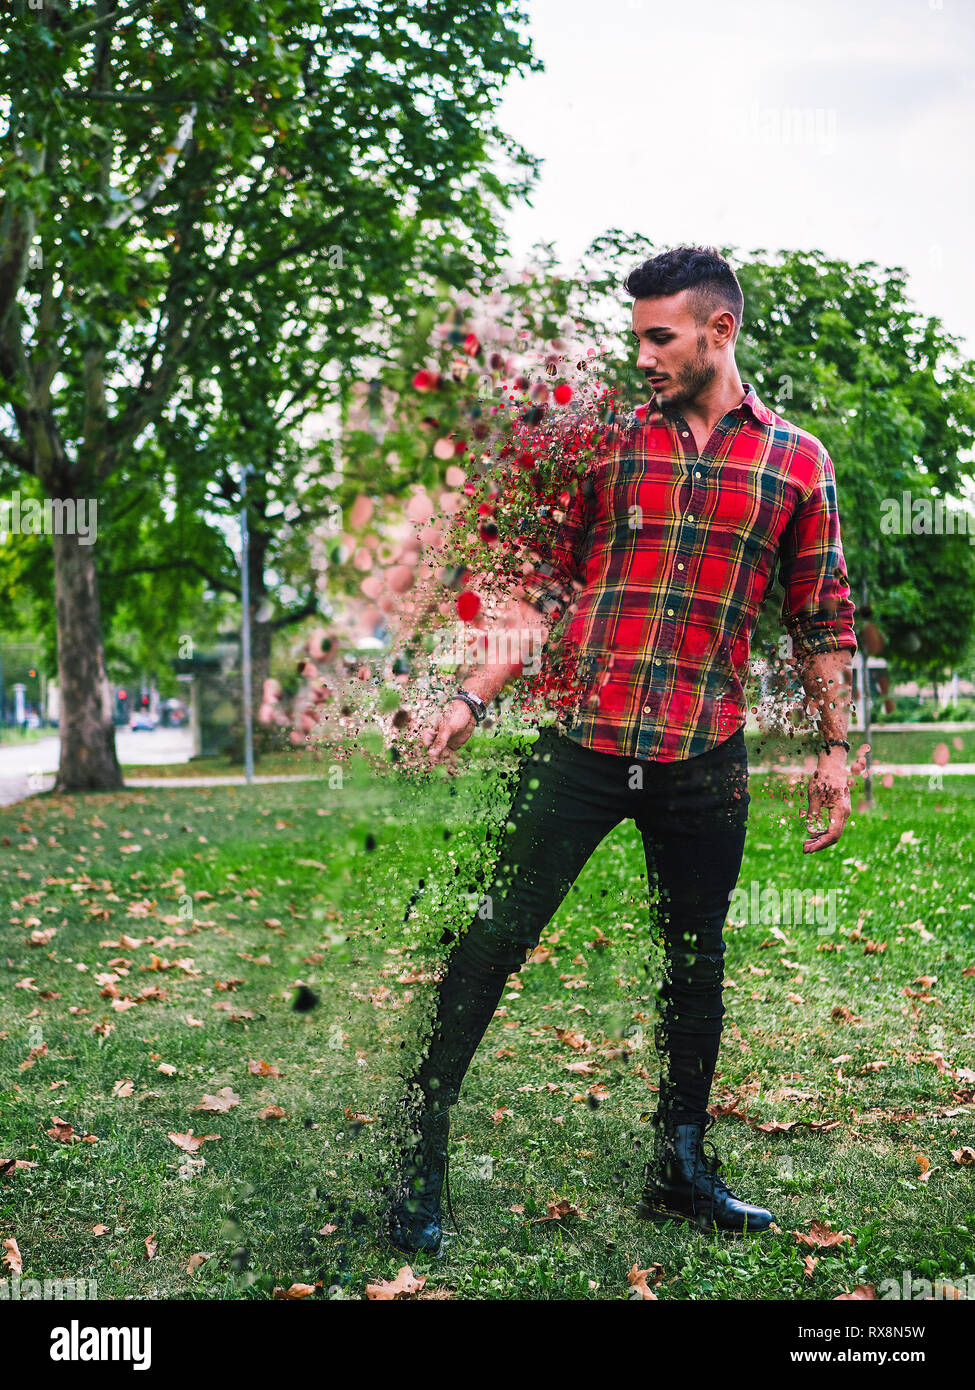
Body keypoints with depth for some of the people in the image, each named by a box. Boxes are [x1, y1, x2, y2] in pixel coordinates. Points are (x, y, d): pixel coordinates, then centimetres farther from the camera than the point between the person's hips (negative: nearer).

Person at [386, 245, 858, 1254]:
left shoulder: (797, 462, 6)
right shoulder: (607, 441, 7)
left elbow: (822, 621, 10)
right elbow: (547, 586, 9)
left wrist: (833, 749, 8)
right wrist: (473, 698, 2)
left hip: (705, 763, 1)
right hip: (582, 744, 0)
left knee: (696, 964, 13)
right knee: (491, 942, -3)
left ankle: (680, 1166, 30)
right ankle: (418, 1154, 11)